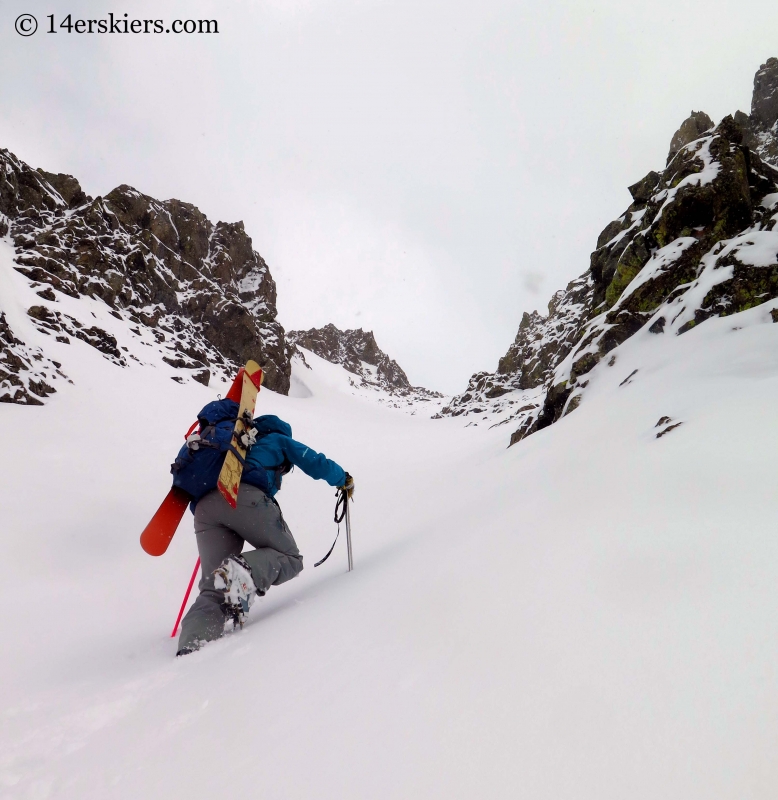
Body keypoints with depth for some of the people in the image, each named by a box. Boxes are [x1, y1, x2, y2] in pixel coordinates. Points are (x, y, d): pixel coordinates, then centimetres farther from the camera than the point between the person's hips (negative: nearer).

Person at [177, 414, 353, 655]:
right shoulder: (279, 439, 28)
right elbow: (316, 464, 21)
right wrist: (344, 479, 39)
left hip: (204, 506, 6)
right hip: (244, 497, -6)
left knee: (213, 589, 6)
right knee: (289, 558, 6)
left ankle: (192, 645, -20)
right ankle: (246, 569, -24)